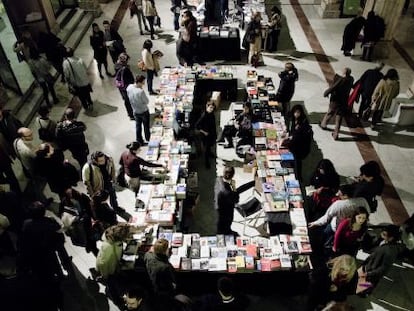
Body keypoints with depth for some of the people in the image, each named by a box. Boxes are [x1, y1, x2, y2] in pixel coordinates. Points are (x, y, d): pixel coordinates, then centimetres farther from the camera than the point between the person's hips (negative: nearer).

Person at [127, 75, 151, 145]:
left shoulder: (129, 87, -14)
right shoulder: (141, 91, -34)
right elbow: (146, 102, -20)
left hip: (135, 111, 5)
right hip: (144, 111, -5)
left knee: (138, 126, 20)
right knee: (146, 126, 17)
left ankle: (140, 141, 33)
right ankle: (148, 140, 36)